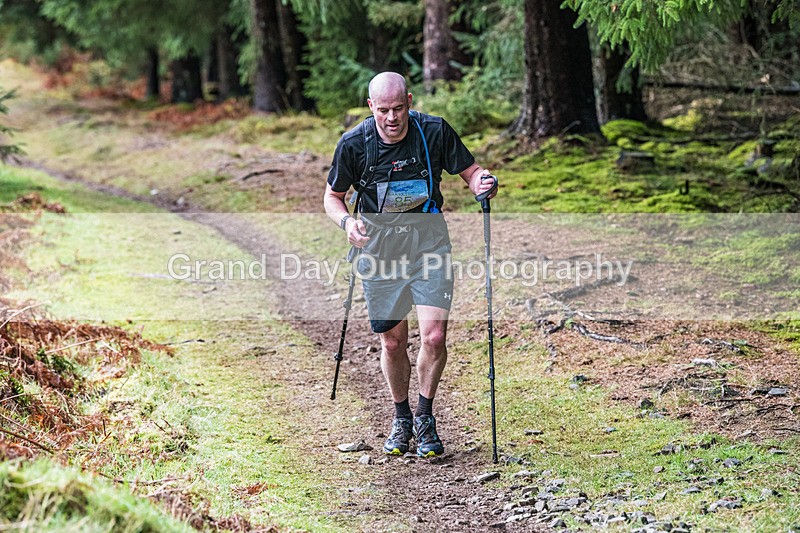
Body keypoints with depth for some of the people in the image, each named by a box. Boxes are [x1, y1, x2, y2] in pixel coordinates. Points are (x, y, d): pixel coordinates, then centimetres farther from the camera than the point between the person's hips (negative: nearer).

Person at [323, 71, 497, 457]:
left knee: (434, 336, -11)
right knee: (392, 342, 7)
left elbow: (470, 172, 2)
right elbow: (332, 197, 5)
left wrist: (482, 183, -22)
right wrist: (346, 221, -16)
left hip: (428, 240, 0)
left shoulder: (434, 131, -9)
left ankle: (425, 418, 11)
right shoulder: (353, 144, -9)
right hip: (378, 245, 1)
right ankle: (401, 419, 30)